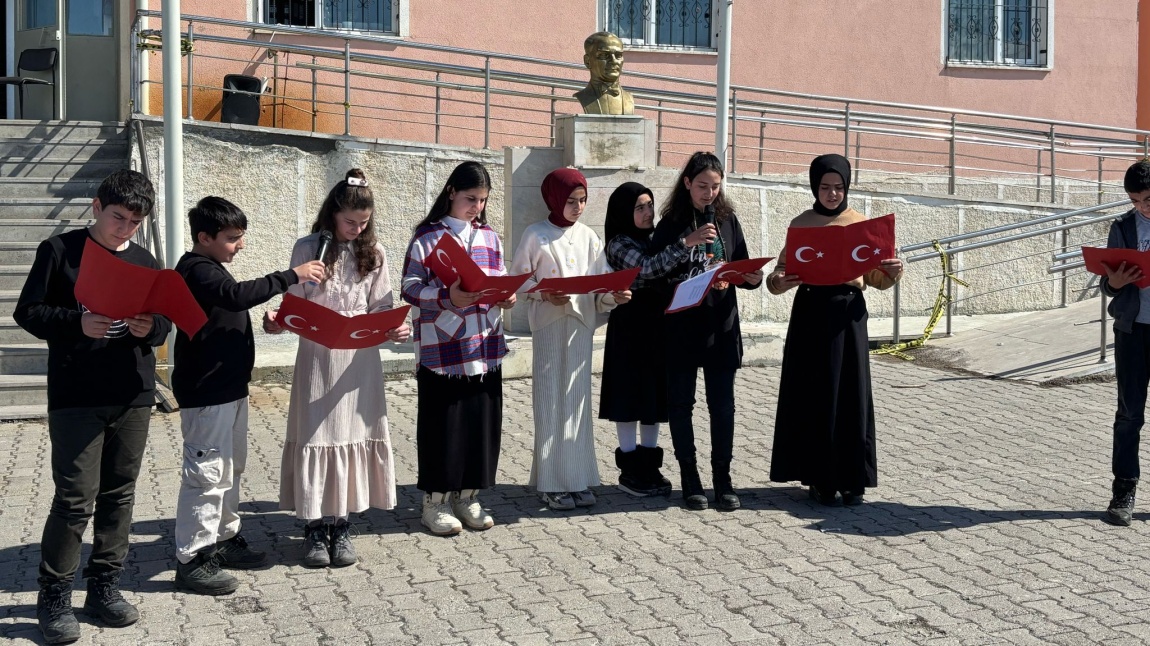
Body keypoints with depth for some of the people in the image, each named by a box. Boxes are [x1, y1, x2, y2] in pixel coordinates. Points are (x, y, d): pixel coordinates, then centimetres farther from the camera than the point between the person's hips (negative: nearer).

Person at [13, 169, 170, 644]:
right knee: (76, 497, -6)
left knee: (119, 494, 9)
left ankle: (104, 587, 21)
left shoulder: (144, 261, 11)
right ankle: (54, 596, 8)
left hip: (133, 395, 5)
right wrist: (77, 323, -21)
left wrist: (151, 327, -11)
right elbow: (28, 311, -5)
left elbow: (164, 325, 13)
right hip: (75, 398, -4)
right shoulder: (60, 250, -1)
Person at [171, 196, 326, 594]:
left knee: (230, 468, 19)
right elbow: (237, 295, -33)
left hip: (228, 386, 11)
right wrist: (292, 276, -31)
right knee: (207, 473, -7)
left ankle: (224, 540, 31)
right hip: (205, 392, -11)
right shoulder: (196, 271, -18)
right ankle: (190, 560, -1)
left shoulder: (208, 269, 15)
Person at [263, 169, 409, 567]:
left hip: (360, 359, 2)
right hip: (318, 357, -2)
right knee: (315, 436, 0)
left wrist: (394, 331, -16)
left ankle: (342, 526, 16)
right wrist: (276, 323, -22)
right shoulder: (307, 249, -2)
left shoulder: (374, 254, 5)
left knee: (354, 436, 5)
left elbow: (382, 309, 4)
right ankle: (314, 528, 10)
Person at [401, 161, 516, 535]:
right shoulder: (428, 237, -5)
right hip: (442, 349, -5)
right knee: (442, 424, 0)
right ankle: (435, 502, 13)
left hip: (484, 346, 5)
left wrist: (506, 297, -5)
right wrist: (447, 298, -25)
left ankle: (468, 497, 21)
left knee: (482, 421, 8)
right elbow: (411, 288, -10)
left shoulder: (489, 237, 12)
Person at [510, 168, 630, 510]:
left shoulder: (588, 236, 9)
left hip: (581, 323, 3)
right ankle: (551, 482, 4)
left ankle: (577, 478, 13)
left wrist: (614, 296, -13)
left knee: (577, 399, 6)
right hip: (548, 324, -3)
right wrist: (544, 294, -16)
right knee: (550, 399, -2)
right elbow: (519, 277, 0)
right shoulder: (536, 235, -2)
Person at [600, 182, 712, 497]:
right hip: (630, 328, -7)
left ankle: (649, 466, 18)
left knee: (654, 396, 10)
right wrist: (685, 244, -34)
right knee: (631, 396, 0)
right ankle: (630, 470, 7)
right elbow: (648, 269, -26)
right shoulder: (620, 244, -9)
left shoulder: (655, 239, 13)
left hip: (658, 327, 7)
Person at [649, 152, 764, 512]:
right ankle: (689, 478, 14)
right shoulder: (672, 223, 0)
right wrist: (687, 243, -21)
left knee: (722, 404, 3)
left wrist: (752, 279, -11)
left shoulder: (728, 220, 8)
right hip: (681, 327, -2)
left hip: (721, 325, 2)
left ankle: (722, 478, 11)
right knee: (681, 402, 4)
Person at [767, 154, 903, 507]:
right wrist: (778, 281, -21)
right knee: (813, 395, 2)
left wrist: (891, 273, -12)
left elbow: (873, 277, 9)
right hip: (811, 312, -1)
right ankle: (819, 478, 11)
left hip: (849, 313, 1)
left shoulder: (861, 223, 6)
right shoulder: (801, 224, 3)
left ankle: (852, 478, 11)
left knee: (851, 394, 2)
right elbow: (781, 271, 1)